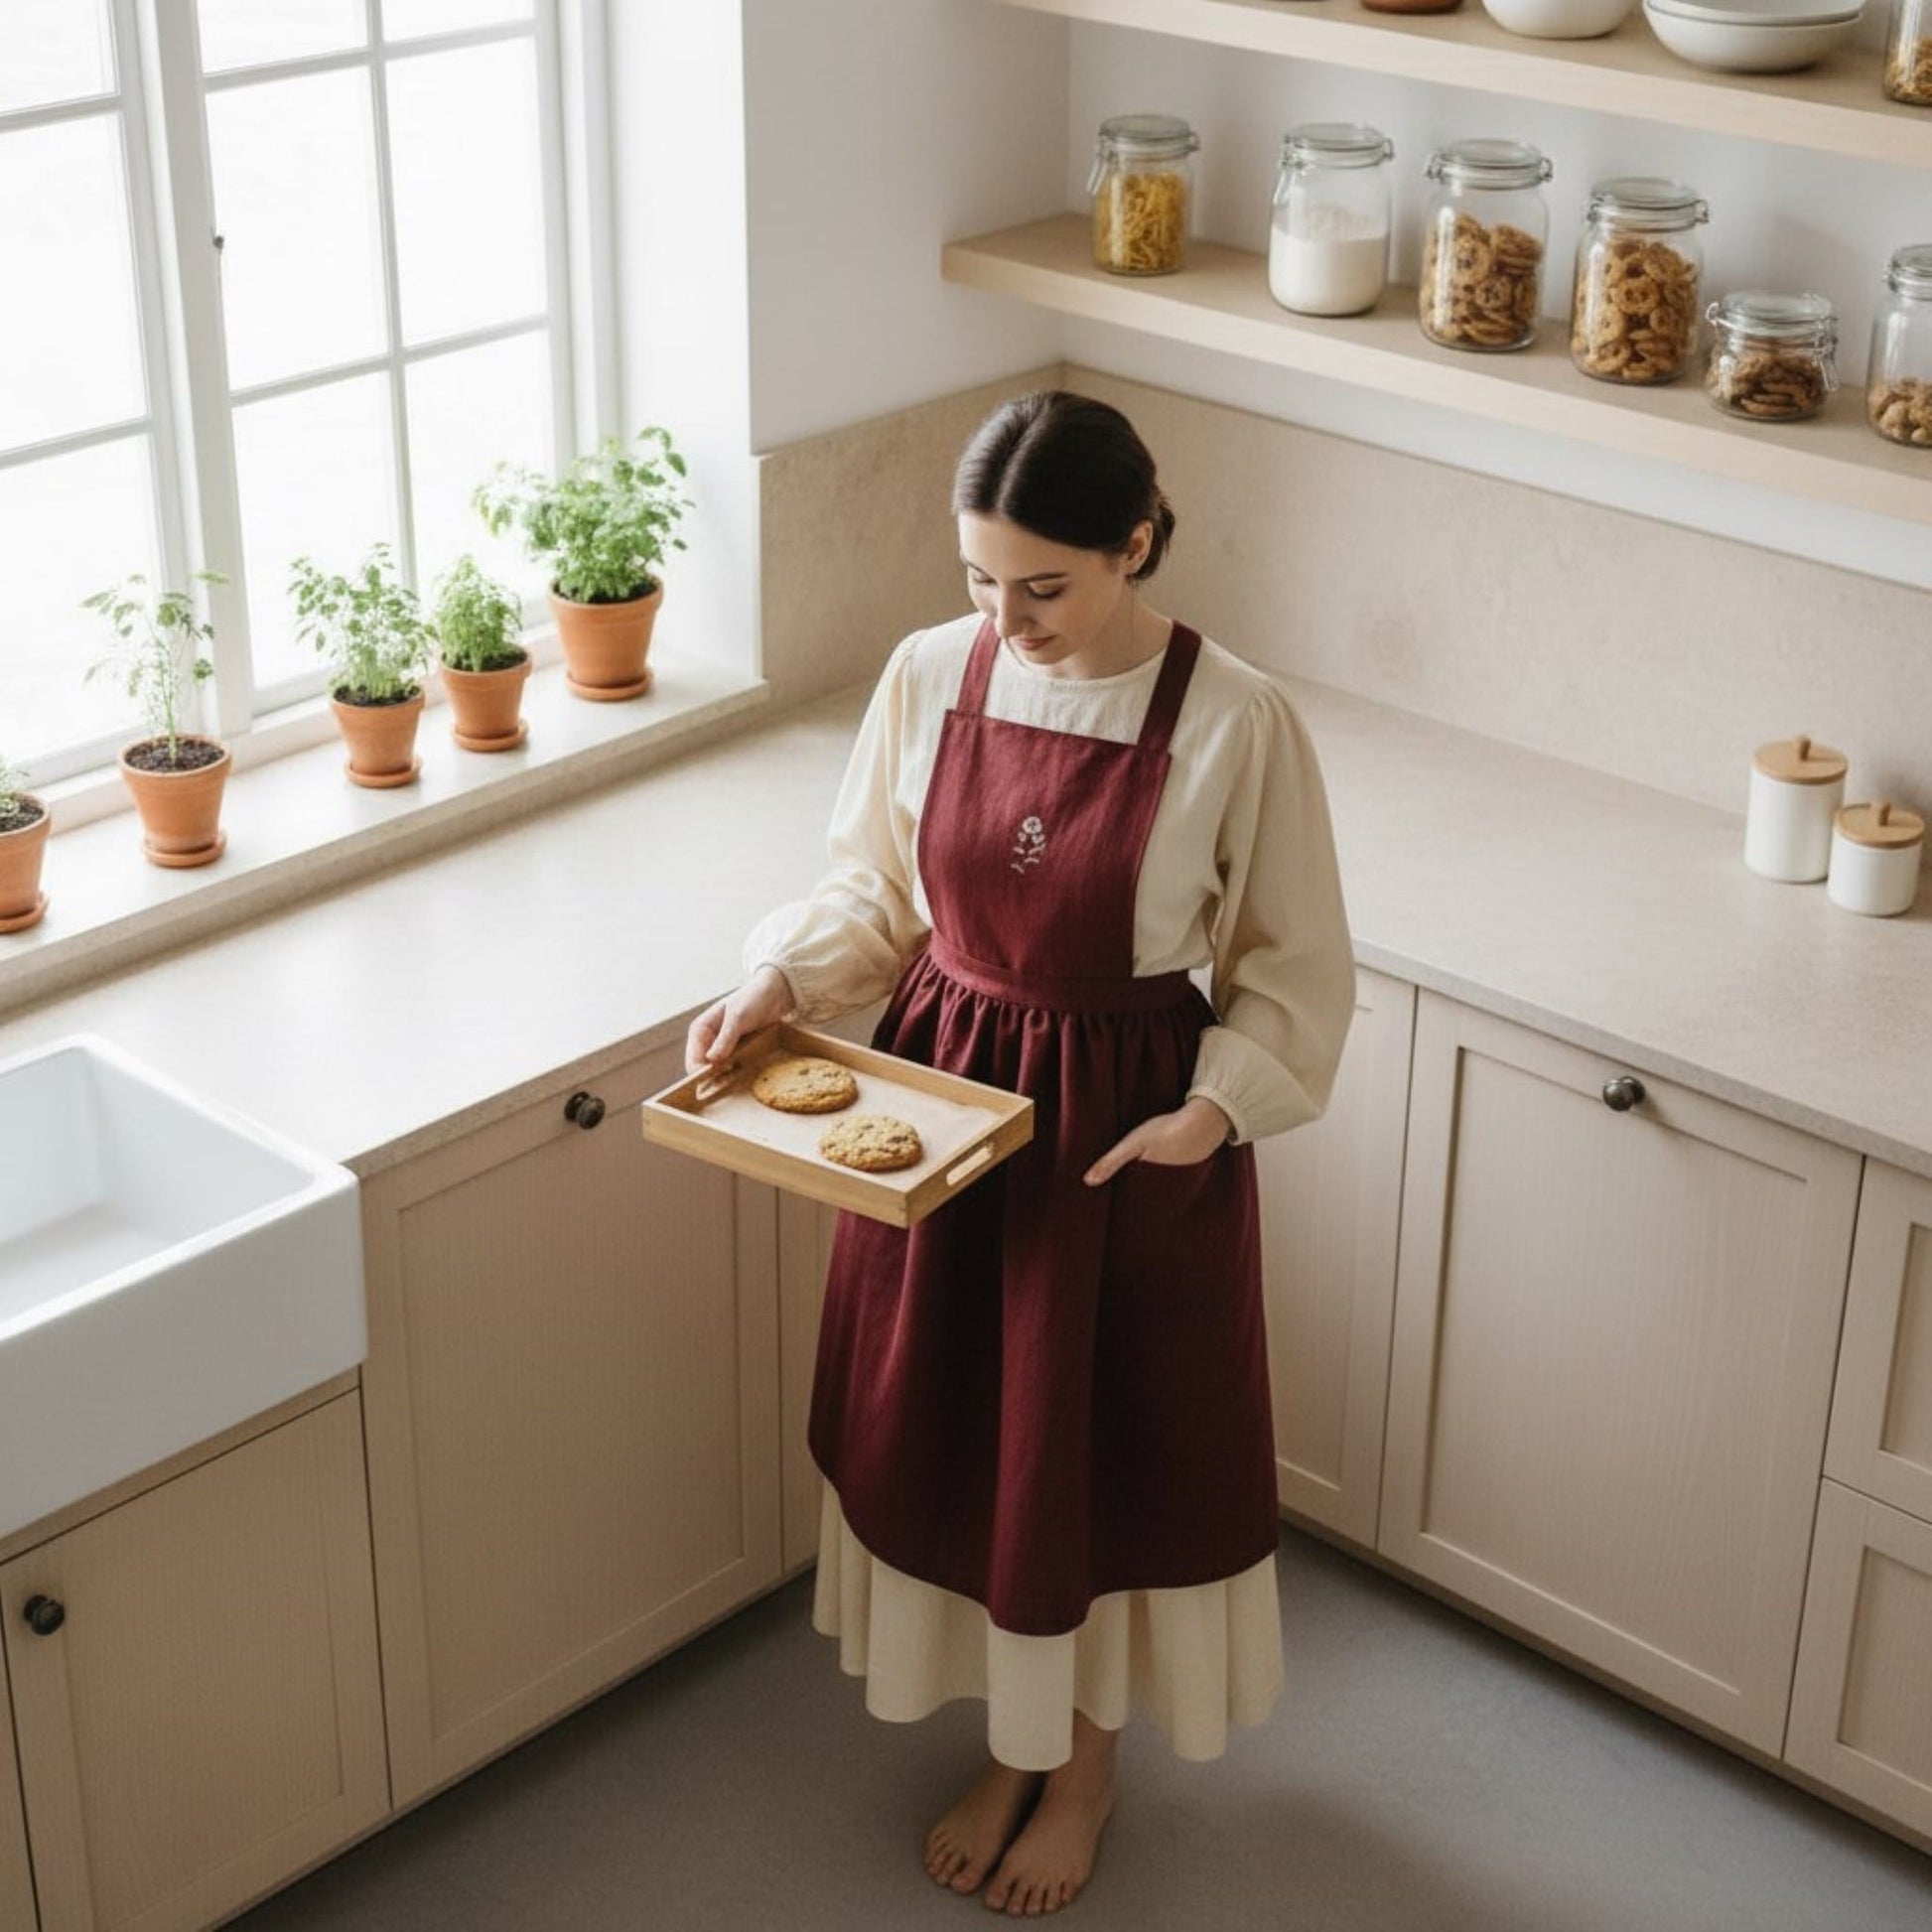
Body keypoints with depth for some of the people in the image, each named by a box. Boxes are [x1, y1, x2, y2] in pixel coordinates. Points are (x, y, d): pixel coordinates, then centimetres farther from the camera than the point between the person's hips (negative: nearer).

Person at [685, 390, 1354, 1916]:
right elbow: (873, 891, 7)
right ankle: (1010, 1748, 41)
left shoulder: (1237, 724, -18)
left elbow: (1296, 972, -8)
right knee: (956, 1439, 16)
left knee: (1112, 1448, 12)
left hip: (1133, 1136, -4)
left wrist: (1218, 1106, -23)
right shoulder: (932, 674, -6)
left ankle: (1087, 1768, 38)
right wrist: (778, 981, -10)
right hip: (944, 1102, 4)